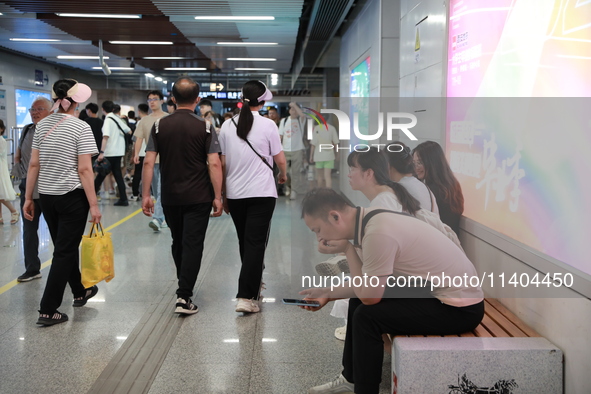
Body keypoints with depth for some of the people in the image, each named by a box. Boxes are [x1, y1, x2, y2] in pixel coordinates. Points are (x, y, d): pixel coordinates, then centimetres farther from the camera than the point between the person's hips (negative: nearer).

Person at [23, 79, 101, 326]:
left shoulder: (42, 125, 5)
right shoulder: (81, 127, -12)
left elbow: (34, 165, 5)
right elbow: (84, 169, -16)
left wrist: (28, 198, 10)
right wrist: (93, 204, -13)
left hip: (47, 196, 6)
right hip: (72, 197, -6)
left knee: (65, 246, 19)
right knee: (64, 252, 1)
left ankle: (80, 292, 37)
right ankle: (47, 310, 2)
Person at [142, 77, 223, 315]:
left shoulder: (159, 126, 0)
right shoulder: (204, 127, -6)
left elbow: (148, 162, -3)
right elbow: (214, 164, -12)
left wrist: (146, 194, 2)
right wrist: (217, 197, -8)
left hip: (170, 197, 3)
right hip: (198, 197, -3)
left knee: (178, 243, 19)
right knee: (193, 245, 1)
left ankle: (184, 287, 37)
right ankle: (184, 297, -3)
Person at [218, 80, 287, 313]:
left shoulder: (227, 126, 2)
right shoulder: (268, 125, -7)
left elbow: (222, 163, 5)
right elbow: (280, 159, -1)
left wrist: (224, 194, 13)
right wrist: (284, 174, 21)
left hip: (235, 193, 4)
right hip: (262, 193, -4)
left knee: (245, 242, 18)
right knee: (256, 243, -2)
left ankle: (254, 282, 37)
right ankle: (246, 297, -5)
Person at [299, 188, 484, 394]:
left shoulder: (378, 233, -28)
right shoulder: (370, 219, 0)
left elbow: (370, 296, -19)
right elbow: (367, 284, 11)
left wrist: (347, 250, -14)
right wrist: (328, 293, 6)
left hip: (460, 308, -9)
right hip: (438, 289, 9)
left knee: (367, 316, -15)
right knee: (357, 301, 15)